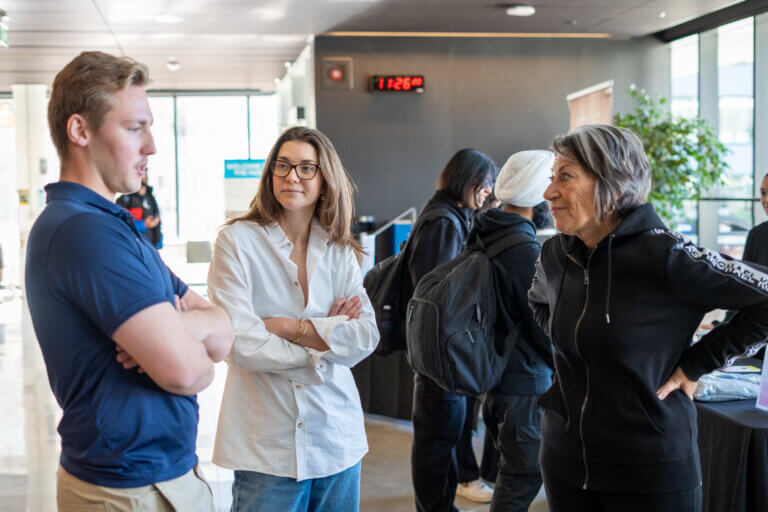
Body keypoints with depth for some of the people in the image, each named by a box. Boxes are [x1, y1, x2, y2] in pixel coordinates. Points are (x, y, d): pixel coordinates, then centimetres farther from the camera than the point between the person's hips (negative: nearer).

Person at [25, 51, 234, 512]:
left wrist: (191, 324, -16)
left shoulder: (114, 227, 11)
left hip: (170, 472, 9)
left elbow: (226, 331, 6)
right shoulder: (85, 231, -22)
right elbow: (184, 370, -28)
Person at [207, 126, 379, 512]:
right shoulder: (237, 241, -5)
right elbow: (241, 343, -15)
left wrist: (288, 327, -14)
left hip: (336, 438, 4)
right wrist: (328, 336, -7)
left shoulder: (341, 252, 7)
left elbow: (367, 337, -4)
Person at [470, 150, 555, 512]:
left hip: (493, 377, 9)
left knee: (510, 474, 21)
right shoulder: (527, 251, -21)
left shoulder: (483, 237, 6)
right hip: (525, 382, -9)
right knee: (521, 482, 1)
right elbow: (547, 330, -17)